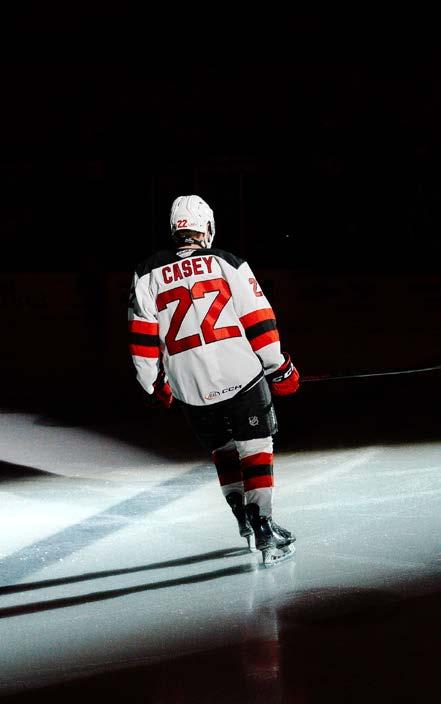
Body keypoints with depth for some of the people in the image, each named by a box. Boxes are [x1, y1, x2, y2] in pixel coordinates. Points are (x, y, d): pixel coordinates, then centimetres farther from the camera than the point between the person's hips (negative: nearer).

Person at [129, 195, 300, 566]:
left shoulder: (148, 274, 7)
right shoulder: (227, 263, 1)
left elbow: (144, 336, 6)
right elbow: (258, 320, -2)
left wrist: (155, 382, 17)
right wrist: (280, 368, 5)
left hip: (189, 385, 3)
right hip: (240, 374, -3)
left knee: (222, 449, 22)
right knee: (255, 447, 3)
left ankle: (242, 513, 25)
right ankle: (263, 527, -6)